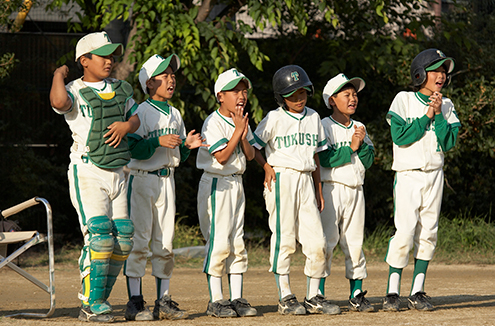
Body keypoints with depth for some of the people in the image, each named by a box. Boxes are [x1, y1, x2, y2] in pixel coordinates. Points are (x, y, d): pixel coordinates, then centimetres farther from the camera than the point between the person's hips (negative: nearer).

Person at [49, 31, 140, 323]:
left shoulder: (120, 89, 14)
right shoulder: (74, 92, -8)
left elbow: (135, 118, 20)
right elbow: (59, 102, -30)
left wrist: (125, 126, -4)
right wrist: (59, 74, -11)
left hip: (116, 172, 7)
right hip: (87, 172, -7)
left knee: (123, 238, 3)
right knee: (99, 234, -18)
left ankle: (100, 300, 14)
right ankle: (91, 305, -15)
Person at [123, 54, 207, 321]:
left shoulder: (174, 114, 15)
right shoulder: (140, 112, -6)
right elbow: (134, 149, -15)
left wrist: (186, 145, -1)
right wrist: (158, 141, -26)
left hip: (166, 179, 7)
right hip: (141, 179, -7)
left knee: (164, 243, 7)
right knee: (138, 240, -8)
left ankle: (163, 301, 10)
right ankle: (134, 302, -6)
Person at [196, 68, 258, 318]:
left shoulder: (242, 121, 11)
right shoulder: (213, 122, -12)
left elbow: (250, 155, 6)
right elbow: (221, 157, -19)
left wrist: (244, 134, -11)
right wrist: (238, 131, -17)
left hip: (236, 184, 8)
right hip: (216, 185, -8)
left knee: (237, 242, 6)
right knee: (219, 241, -10)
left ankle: (237, 299, 9)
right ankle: (215, 300, -6)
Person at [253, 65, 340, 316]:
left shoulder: (313, 118, 14)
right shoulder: (274, 118, -2)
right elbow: (253, 147, 0)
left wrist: (318, 190, 18)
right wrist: (267, 168, -13)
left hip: (306, 180, 5)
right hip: (282, 180, -5)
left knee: (317, 242, 0)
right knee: (284, 239, -5)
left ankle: (314, 297, 9)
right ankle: (285, 298, 0)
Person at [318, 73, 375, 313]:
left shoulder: (359, 128, 15)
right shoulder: (324, 126, -3)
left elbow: (368, 161, 8)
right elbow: (325, 159, -15)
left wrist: (362, 144, -8)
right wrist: (351, 147, -16)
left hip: (355, 190, 6)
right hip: (331, 189, -6)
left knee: (355, 243, 6)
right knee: (327, 241, -9)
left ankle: (356, 296, 10)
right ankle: (318, 294, -5)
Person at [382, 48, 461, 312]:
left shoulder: (446, 106, 9)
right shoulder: (404, 100, -2)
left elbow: (448, 142, -2)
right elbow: (401, 137, -14)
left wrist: (438, 115, -10)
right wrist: (427, 115, -14)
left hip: (434, 176, 4)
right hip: (408, 175, -4)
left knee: (428, 233, 3)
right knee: (405, 233, -13)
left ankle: (417, 293, 8)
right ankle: (392, 293, -5)